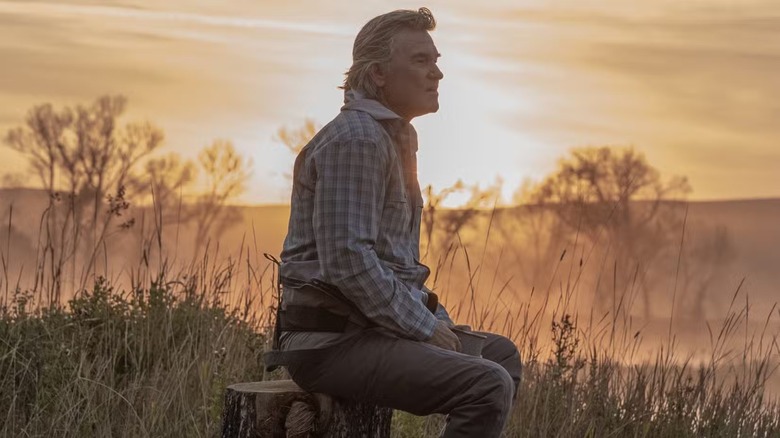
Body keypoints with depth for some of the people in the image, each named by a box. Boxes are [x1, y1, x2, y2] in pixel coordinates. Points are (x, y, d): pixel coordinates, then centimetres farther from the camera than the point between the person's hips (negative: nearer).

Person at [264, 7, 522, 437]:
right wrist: (425, 328, -16)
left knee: (501, 354, 22)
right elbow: (346, 259, -24)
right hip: (332, 341, -11)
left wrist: (436, 319, 13)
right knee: (489, 386, -24)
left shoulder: (391, 137, 20)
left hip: (367, 326, 11)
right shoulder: (356, 138, -14)